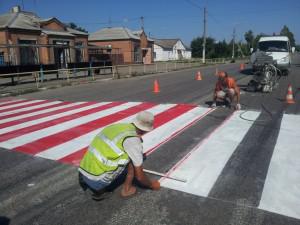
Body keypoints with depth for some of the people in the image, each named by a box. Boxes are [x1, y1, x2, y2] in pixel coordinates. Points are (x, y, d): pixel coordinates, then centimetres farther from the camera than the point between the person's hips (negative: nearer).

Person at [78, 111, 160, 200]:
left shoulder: (118, 126, 9)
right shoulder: (133, 140, -13)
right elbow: (139, 176, -3)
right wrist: (152, 185, 19)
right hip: (97, 181, -7)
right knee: (133, 158, 2)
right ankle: (126, 189, 14)